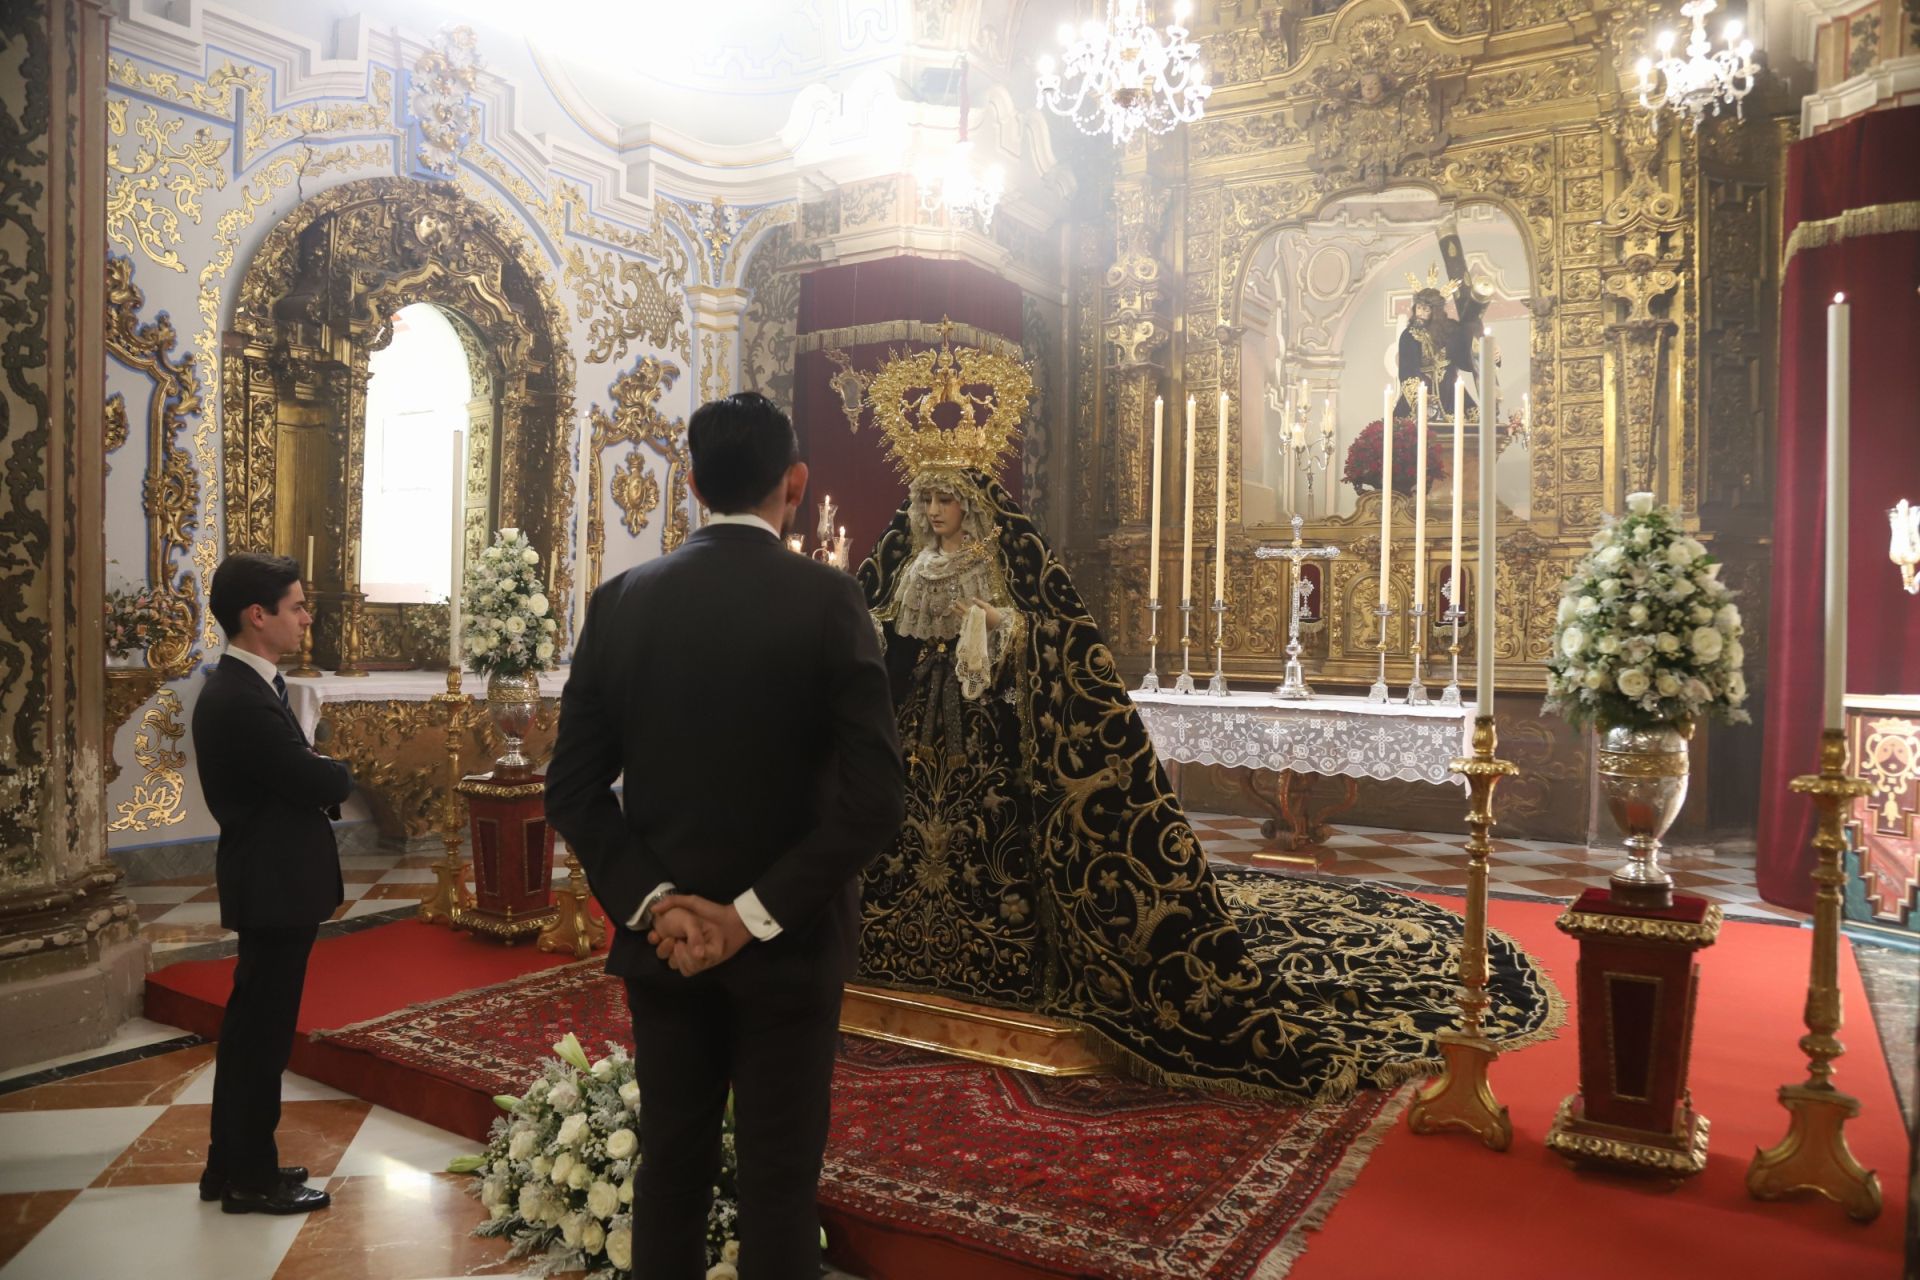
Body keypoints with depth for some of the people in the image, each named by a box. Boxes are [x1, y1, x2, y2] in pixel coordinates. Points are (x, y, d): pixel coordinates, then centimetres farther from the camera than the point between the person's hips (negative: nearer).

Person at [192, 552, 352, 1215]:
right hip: (274, 889, -10)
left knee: (250, 1029, 19)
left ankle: (230, 1165, 34)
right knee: (263, 1035, 4)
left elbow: (298, 777, 10)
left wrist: (324, 774, -7)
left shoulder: (245, 686, 9)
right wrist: (343, 773, -2)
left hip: (270, 884, 10)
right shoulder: (243, 700, -24)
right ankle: (251, 1178, 19)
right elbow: (323, 783, -22)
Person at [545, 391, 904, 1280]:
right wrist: (756, 914, -15)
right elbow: (873, 798, -19)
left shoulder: (620, 601, -2)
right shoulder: (827, 599, -12)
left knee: (671, 1165, 18)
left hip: (664, 938, 3)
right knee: (779, 1181, 11)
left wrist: (654, 903, -7)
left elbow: (573, 789, -4)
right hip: (787, 942, -3)